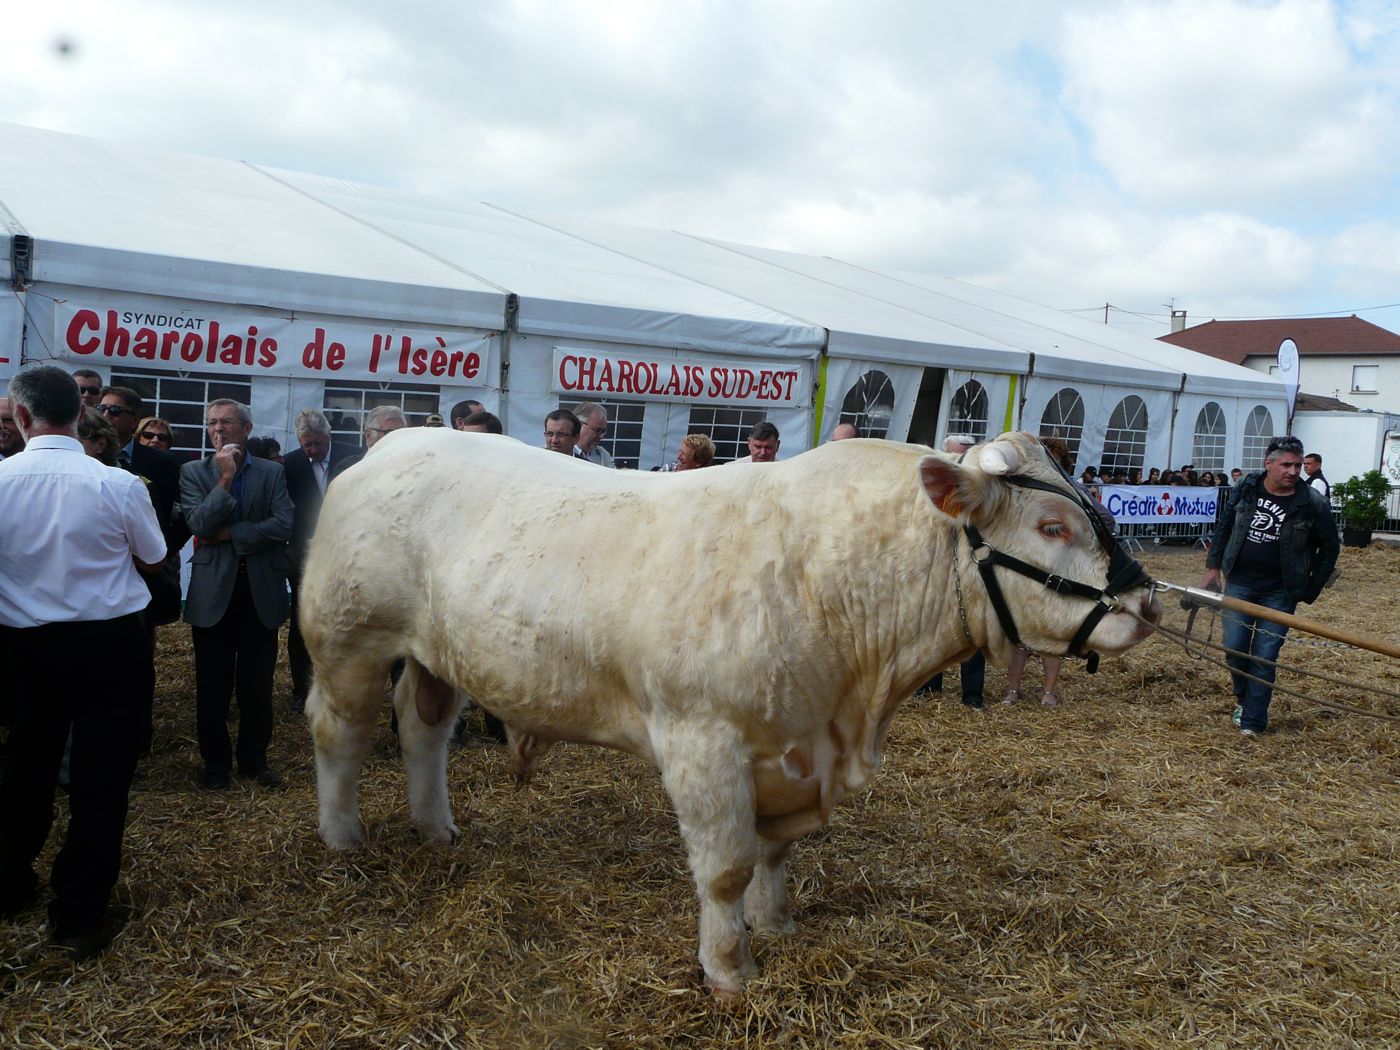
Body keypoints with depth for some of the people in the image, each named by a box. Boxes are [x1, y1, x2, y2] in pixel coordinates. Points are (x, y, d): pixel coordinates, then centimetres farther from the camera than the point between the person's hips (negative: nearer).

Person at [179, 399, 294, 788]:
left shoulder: (272, 472, 5)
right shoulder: (194, 472, 4)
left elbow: (285, 524, -10)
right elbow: (200, 525, -10)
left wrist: (229, 534, -11)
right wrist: (226, 478, -13)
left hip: (262, 591, 0)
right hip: (214, 591, 0)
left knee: (258, 686, 8)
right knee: (212, 687, 7)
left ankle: (254, 759, 23)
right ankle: (215, 762, 22)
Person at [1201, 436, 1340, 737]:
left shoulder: (1312, 503, -12)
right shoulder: (1246, 487, -5)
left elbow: (1330, 547, -1)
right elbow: (1224, 526, 8)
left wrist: (1311, 591, -1)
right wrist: (1213, 566, 5)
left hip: (1280, 593, -2)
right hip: (1240, 583, 2)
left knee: (1264, 656, -1)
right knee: (1234, 648, 3)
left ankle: (1253, 721, 10)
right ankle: (1243, 698, 31)